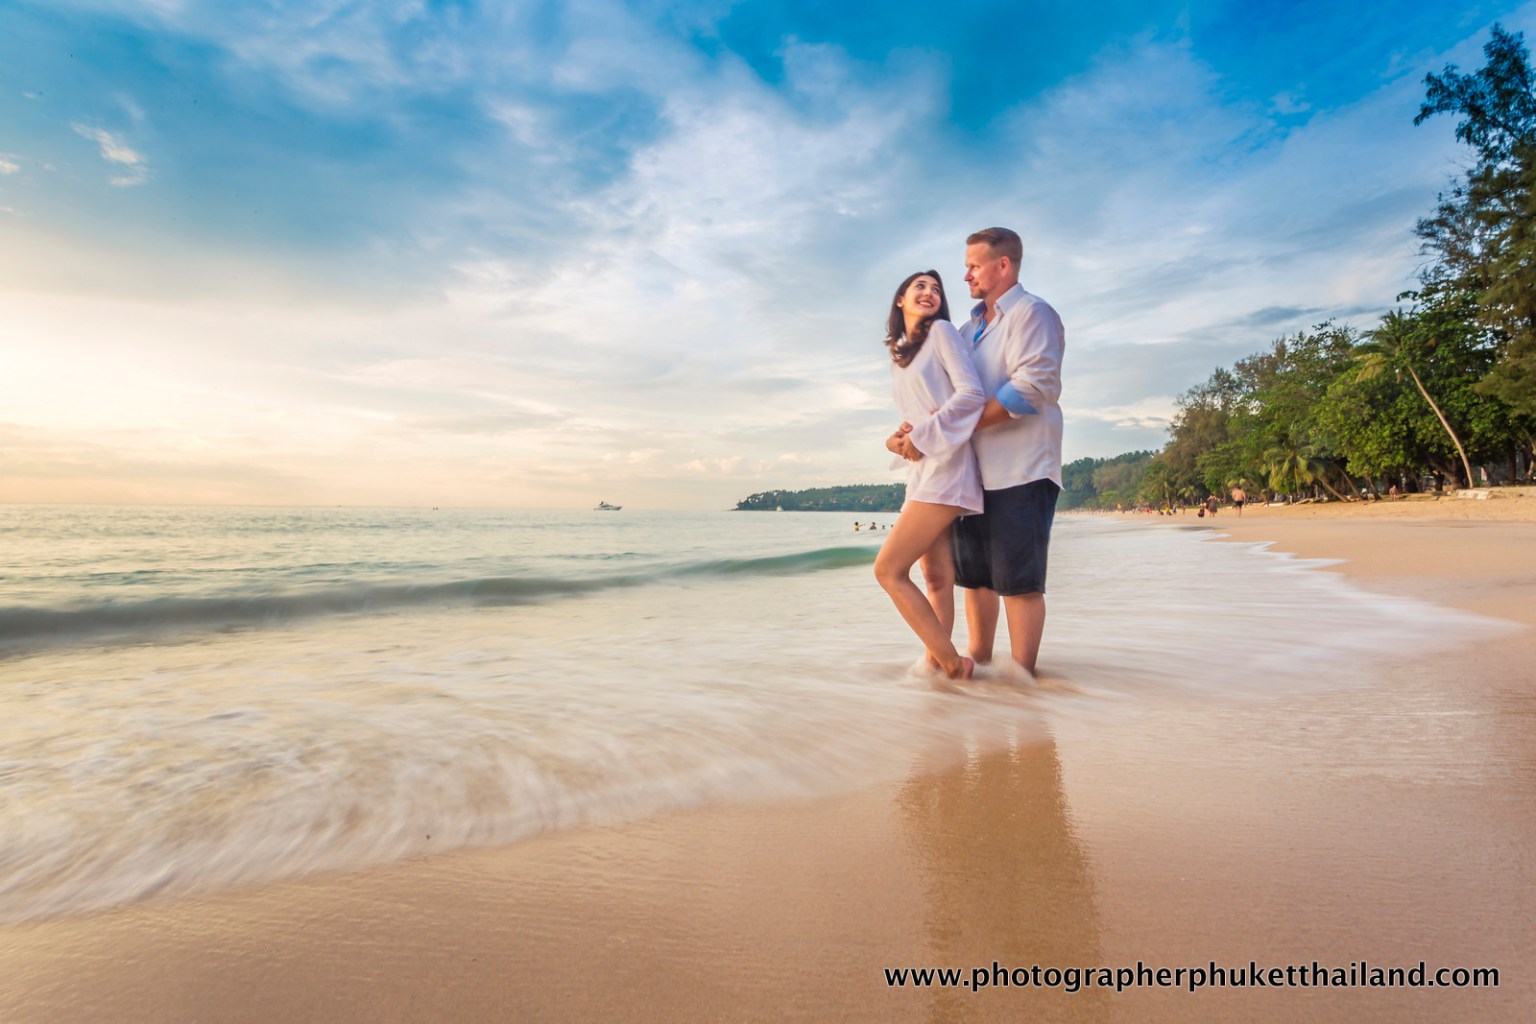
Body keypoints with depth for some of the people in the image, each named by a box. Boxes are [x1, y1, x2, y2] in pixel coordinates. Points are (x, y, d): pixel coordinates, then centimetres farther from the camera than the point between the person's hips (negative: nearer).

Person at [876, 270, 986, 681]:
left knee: (888, 569, -13)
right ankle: (937, 663, 9)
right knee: (936, 577, 5)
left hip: (945, 467, -7)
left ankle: (952, 664, -6)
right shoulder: (898, 357, 22)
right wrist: (898, 438, 2)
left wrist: (922, 435, -12)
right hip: (922, 470, 7)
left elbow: (972, 394, -11)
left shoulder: (942, 331, 1)